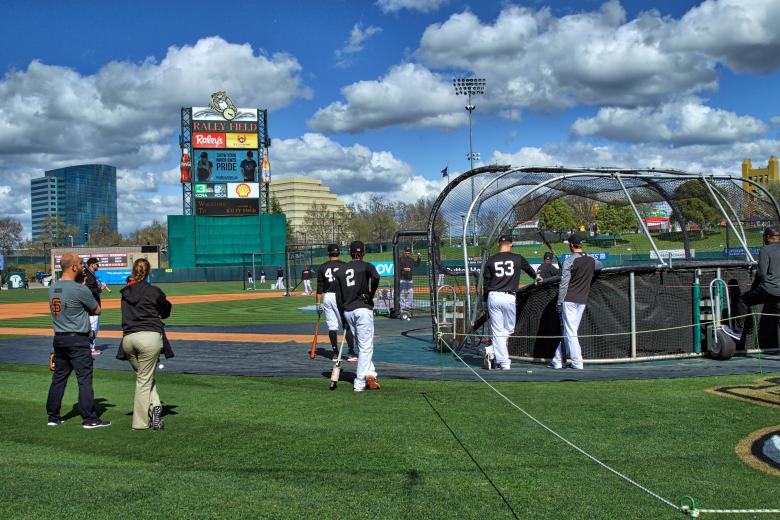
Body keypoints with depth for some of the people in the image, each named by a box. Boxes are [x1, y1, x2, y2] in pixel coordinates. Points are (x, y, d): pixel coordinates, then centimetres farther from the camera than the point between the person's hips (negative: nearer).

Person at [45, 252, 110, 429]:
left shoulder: (52, 288, 7)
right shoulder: (80, 290, -16)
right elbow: (97, 310, -5)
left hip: (59, 339, 8)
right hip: (77, 340, -8)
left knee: (58, 378, 14)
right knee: (85, 378, -3)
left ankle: (53, 417, 20)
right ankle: (89, 419, -1)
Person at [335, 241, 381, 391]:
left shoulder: (340, 271, 13)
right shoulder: (366, 266, -1)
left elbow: (338, 297, 10)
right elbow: (376, 277, -23)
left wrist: (343, 317, 15)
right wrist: (371, 295, -6)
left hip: (348, 311, 5)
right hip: (363, 309, -5)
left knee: (362, 346, 17)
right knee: (365, 346, -2)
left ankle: (369, 374, 11)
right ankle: (360, 383, -6)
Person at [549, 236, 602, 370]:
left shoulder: (570, 260, -10)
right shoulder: (591, 260, 7)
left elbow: (564, 283, -12)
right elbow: (600, 266, 32)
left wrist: (559, 302, -9)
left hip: (569, 300, -6)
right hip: (582, 301, 6)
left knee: (569, 331, -4)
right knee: (569, 331, 11)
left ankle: (577, 362, -7)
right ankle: (557, 361, 17)